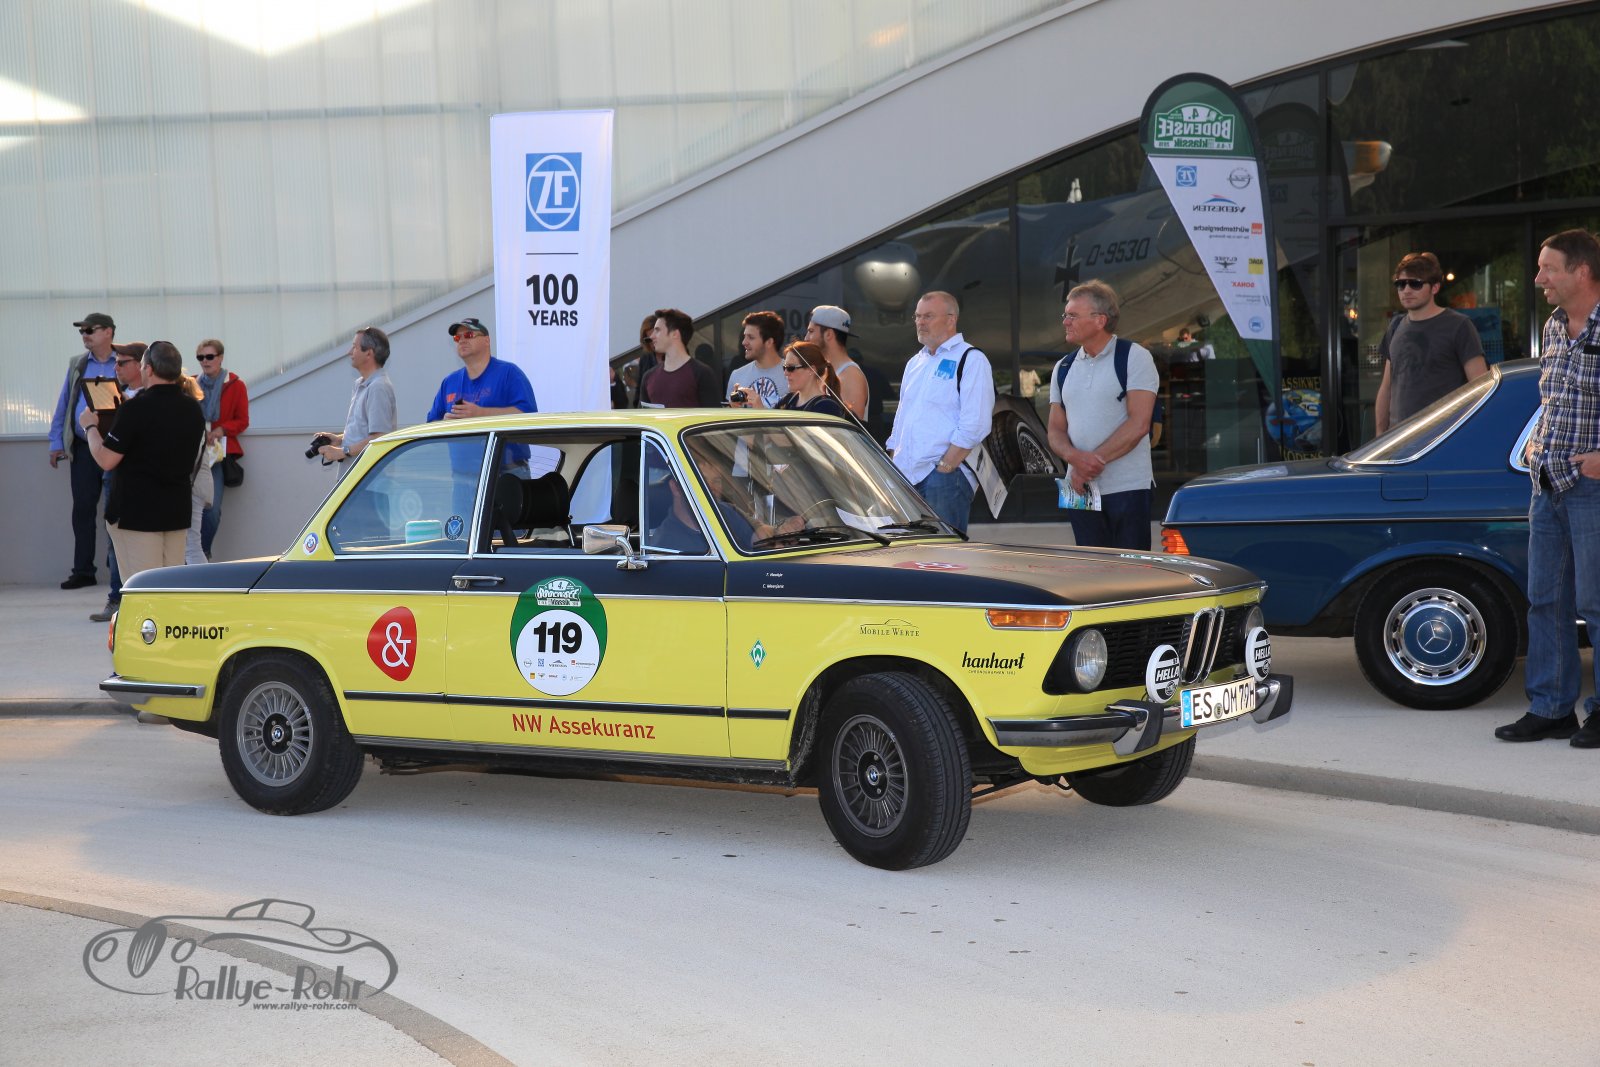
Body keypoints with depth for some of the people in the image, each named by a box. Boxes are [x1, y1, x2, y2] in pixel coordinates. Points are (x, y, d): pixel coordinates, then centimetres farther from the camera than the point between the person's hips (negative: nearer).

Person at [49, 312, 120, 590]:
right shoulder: (76, 364, 11)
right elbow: (63, 405, 12)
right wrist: (56, 443, 6)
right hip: (83, 448, 4)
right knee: (82, 508, 5)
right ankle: (83, 570, 10)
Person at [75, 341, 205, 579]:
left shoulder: (136, 408, -16)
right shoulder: (193, 410, 5)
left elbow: (106, 460, -14)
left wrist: (90, 427, 4)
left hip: (137, 511, -6)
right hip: (177, 510, 7)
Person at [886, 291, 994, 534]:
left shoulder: (971, 360, -4)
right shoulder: (915, 363, 22)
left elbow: (975, 426, -13)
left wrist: (943, 467, -16)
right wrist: (893, 465, 12)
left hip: (947, 476, -7)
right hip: (906, 476, 7)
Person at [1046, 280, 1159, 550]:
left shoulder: (1134, 357, -3)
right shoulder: (1063, 368, 13)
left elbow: (1138, 424, -12)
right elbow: (1056, 431, 11)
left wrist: (1094, 460, -14)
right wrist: (1075, 458, -12)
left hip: (1127, 487, -5)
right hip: (1080, 488, 5)